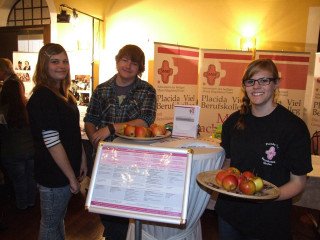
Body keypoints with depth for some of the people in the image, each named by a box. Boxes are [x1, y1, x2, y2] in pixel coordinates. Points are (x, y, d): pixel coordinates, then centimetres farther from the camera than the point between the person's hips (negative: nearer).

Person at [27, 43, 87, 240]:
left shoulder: (64, 94, 8)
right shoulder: (42, 97, -20)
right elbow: (52, 143, -22)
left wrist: (82, 160, 9)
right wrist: (72, 177, -17)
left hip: (67, 171, 8)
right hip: (54, 174, -8)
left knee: (59, 218, 25)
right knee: (51, 224, 13)